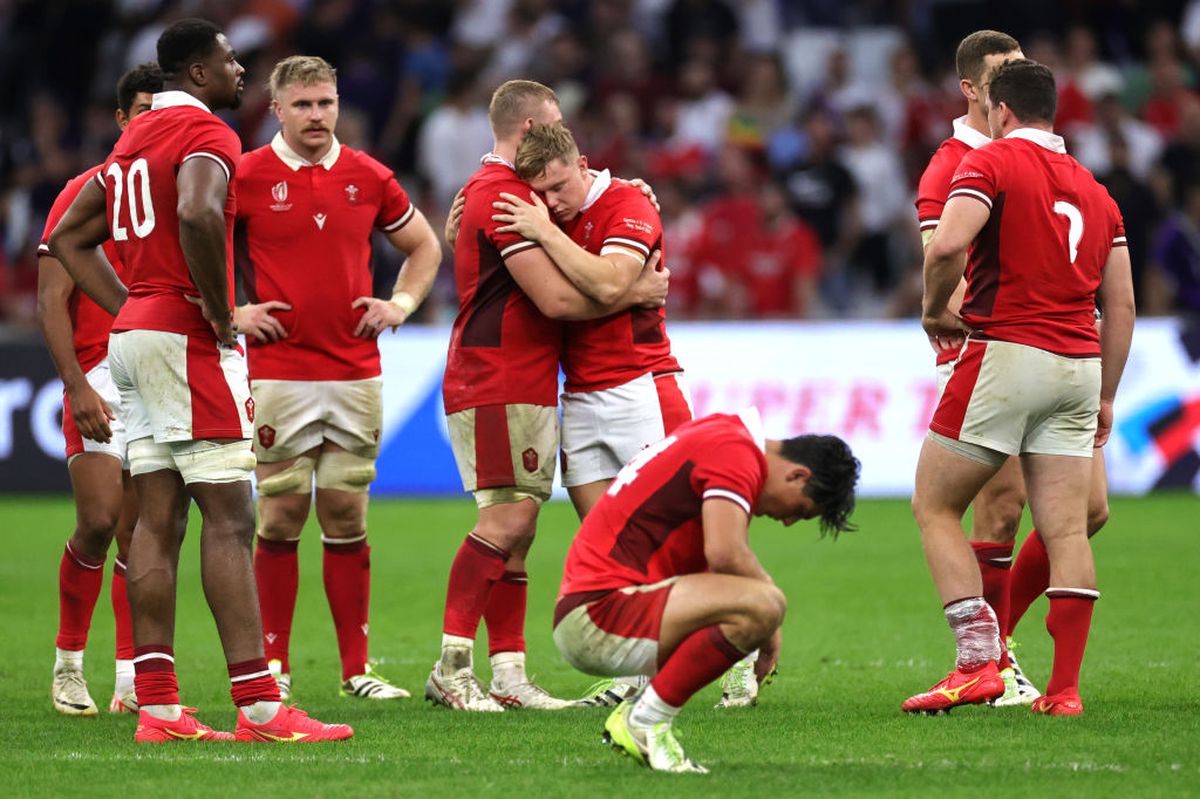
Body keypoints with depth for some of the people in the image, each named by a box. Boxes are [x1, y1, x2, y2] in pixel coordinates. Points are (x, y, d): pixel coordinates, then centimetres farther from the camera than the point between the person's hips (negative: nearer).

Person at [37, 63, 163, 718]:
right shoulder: (86, 192, -1)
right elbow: (52, 299, -5)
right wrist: (77, 385, -15)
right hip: (102, 378, -4)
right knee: (99, 520, -13)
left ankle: (131, 682, 3)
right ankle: (68, 661, 4)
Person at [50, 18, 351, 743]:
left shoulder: (134, 139, 18)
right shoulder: (206, 136, -11)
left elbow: (70, 237, 24)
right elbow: (198, 214, -32)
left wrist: (130, 309, 17)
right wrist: (219, 311, -19)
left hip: (134, 332, 9)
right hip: (190, 343, -9)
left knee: (159, 521, 7)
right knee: (229, 519, -8)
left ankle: (158, 708, 4)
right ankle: (259, 708, -10)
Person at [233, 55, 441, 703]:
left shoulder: (369, 177, 8)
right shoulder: (246, 176, -1)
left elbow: (423, 246, 22)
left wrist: (401, 303, 8)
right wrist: (231, 311, -3)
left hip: (356, 374, 3)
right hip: (279, 374, -3)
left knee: (347, 519, 5)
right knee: (281, 516, -2)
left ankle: (357, 667, 9)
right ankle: (273, 665, 6)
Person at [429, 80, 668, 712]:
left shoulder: (489, 189, 22)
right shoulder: (503, 196, -13)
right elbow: (557, 298, -18)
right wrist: (636, 292, -5)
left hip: (526, 388, 11)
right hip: (499, 387, -11)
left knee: (516, 528, 6)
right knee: (507, 520, -16)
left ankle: (508, 674, 4)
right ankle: (451, 668, -19)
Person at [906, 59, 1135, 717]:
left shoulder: (992, 162, -3)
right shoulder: (1094, 191, 16)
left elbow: (947, 246, -19)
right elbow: (1121, 304, 15)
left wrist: (934, 311, -2)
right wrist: (1105, 397, 21)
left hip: (1006, 353, -6)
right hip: (1078, 363, 6)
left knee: (935, 508, 5)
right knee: (1066, 531, 4)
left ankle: (978, 661, -6)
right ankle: (1064, 687, 0)